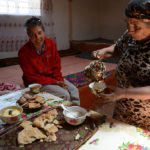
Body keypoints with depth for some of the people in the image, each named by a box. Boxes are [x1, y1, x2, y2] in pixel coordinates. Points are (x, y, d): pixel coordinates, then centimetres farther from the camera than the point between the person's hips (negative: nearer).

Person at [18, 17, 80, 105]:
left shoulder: (51, 43, -8)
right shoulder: (24, 52, -21)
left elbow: (57, 66, 2)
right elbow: (32, 77, -17)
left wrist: (60, 80, -14)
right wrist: (55, 82, -21)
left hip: (53, 77, 5)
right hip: (36, 83, -4)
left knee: (74, 90, -11)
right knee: (64, 94, -22)